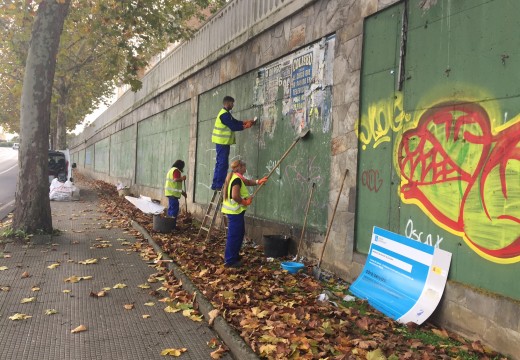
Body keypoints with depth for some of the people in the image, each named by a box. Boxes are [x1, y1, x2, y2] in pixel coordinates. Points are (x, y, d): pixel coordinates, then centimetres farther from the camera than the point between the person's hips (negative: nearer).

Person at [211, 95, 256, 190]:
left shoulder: (226, 113, 16)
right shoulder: (224, 115, -17)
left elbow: (235, 122, 18)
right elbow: (233, 127, -19)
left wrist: (247, 121, 8)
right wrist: (245, 126, -9)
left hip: (222, 142, 11)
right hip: (222, 142, -11)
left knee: (220, 163, 12)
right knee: (223, 164, -8)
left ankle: (215, 184, 16)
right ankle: (219, 185, -5)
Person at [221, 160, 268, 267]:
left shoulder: (235, 177, 14)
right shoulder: (237, 179, -18)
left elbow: (247, 182, 23)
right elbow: (235, 196, -27)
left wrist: (259, 181, 9)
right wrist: (245, 202, -13)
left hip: (234, 211, 11)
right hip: (235, 211, -11)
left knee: (239, 233, 19)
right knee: (234, 236, -5)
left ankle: (234, 257, 29)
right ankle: (229, 261, 1)